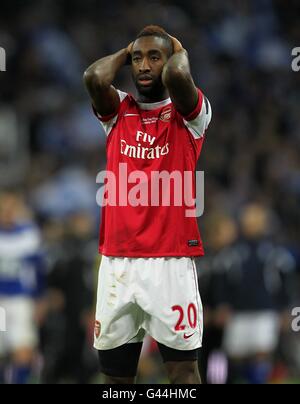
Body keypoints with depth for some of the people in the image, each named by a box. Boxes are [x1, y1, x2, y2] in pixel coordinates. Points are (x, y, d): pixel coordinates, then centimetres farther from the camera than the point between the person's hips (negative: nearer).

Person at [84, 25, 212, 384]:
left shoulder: (189, 114, 2)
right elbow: (94, 78, -9)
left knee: (183, 368, -3)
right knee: (116, 373, 5)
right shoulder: (117, 111, 12)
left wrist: (179, 50, 2)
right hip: (117, 260, 3)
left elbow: (176, 76, -20)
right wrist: (126, 52, 9)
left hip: (171, 259, -3)